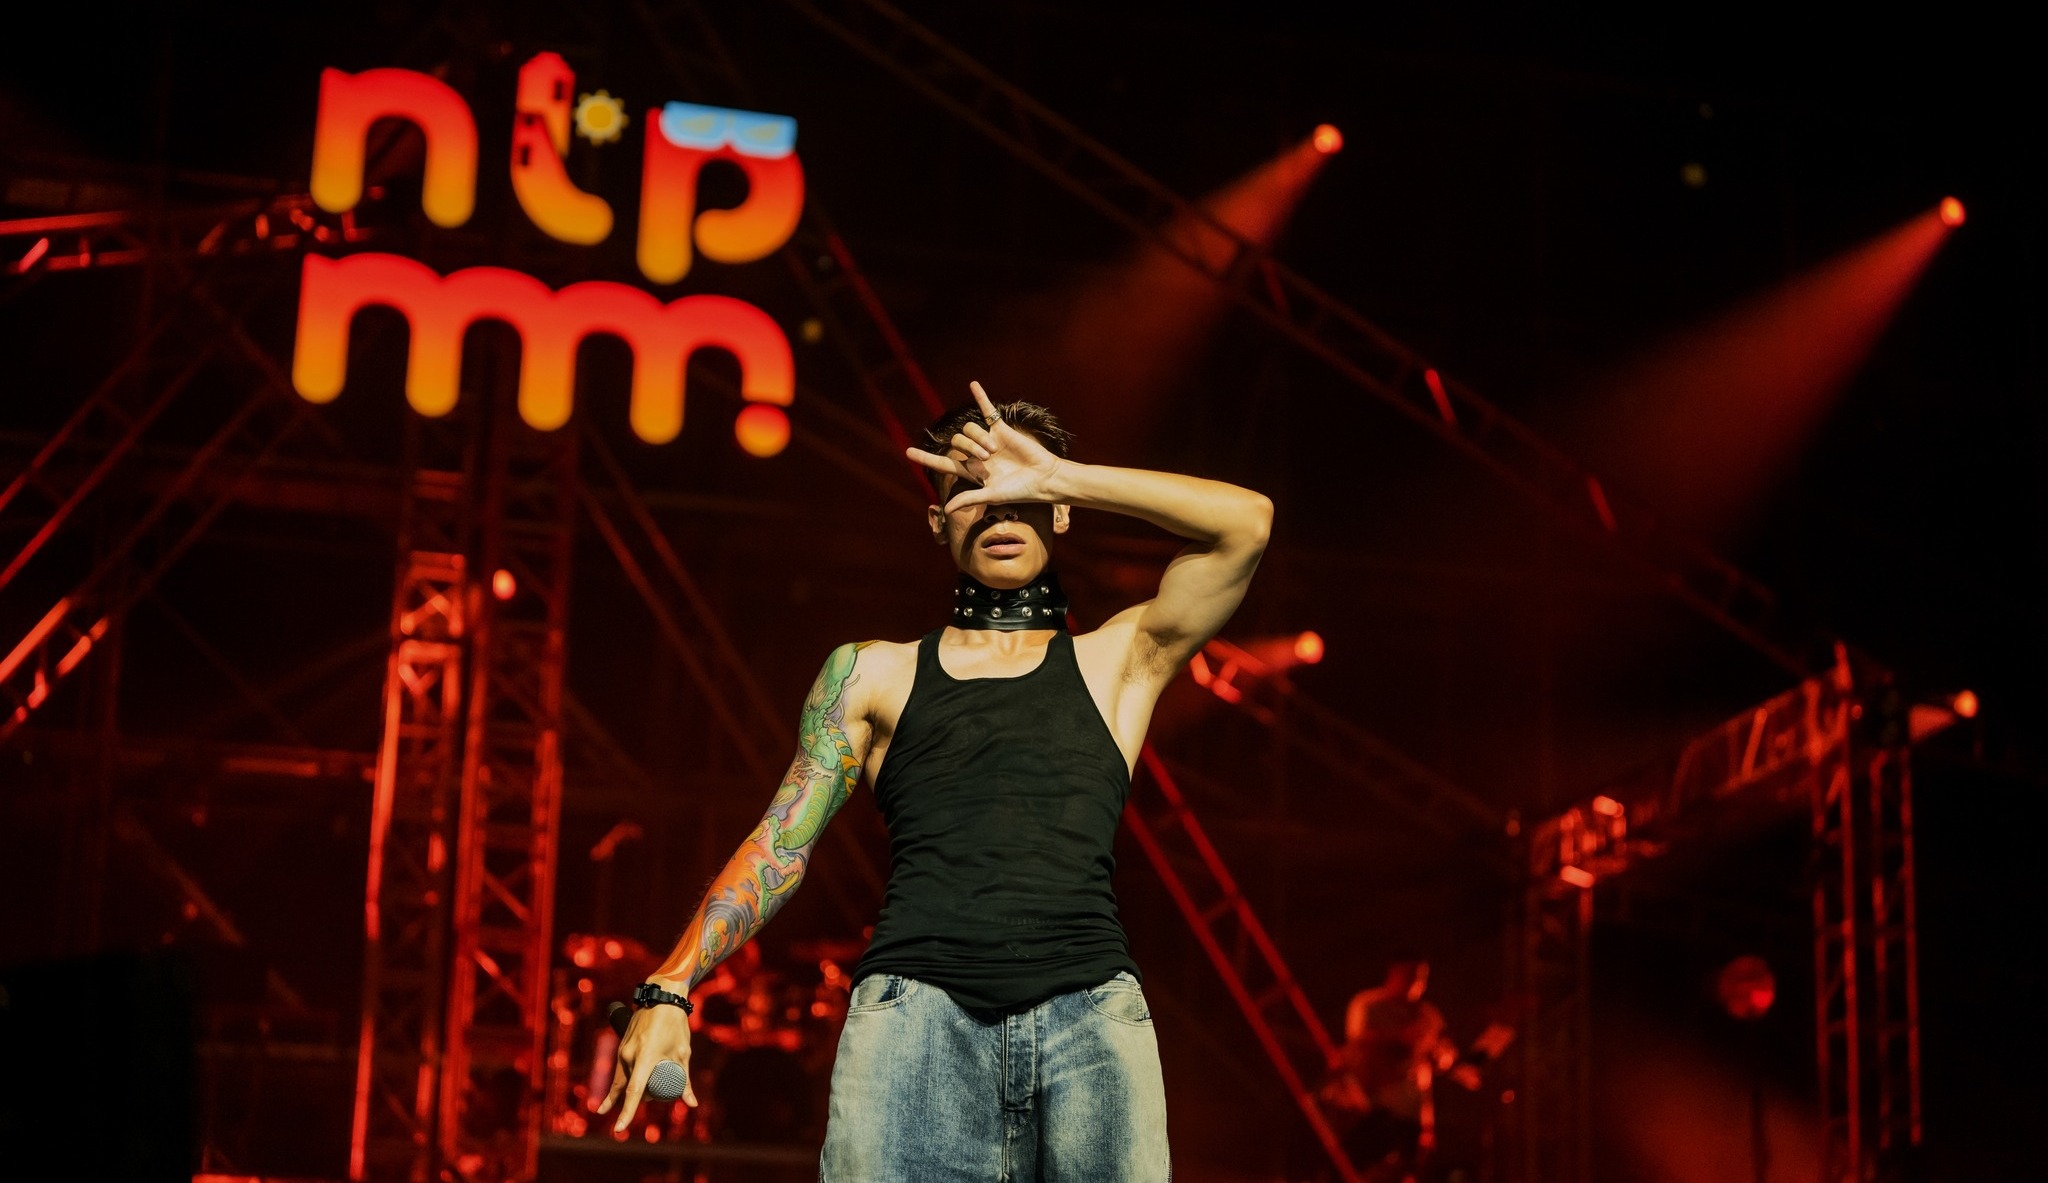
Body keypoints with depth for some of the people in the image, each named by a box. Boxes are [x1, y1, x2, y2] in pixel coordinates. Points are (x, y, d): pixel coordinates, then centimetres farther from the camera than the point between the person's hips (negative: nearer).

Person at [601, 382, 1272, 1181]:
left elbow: (1246, 522, 7)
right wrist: (669, 989, 4)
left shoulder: (1116, 660, 20)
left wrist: (1056, 479, 8)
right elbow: (780, 844, 16)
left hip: (1090, 1017, 0)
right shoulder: (873, 674, 22)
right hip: (917, 1016, 0)